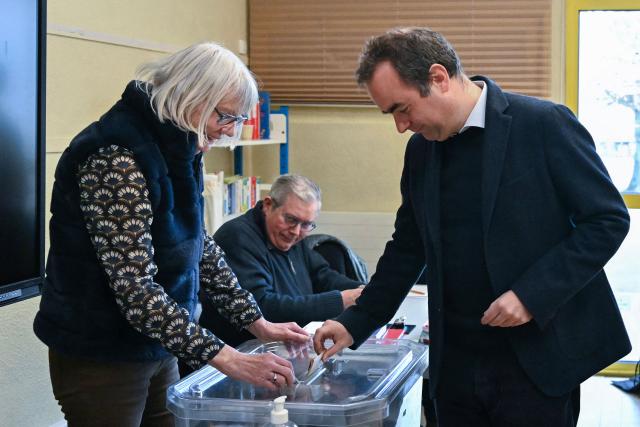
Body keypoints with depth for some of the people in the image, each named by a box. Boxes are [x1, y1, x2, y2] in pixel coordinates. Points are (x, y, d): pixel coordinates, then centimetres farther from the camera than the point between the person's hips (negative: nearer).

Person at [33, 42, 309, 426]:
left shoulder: (176, 149, 4)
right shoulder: (117, 156, -25)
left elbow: (200, 246, 12)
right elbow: (134, 290, -30)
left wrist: (257, 323, 5)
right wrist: (228, 360, -31)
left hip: (155, 346, 9)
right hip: (100, 359, -9)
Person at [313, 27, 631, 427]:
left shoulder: (545, 125, -11)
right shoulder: (422, 149, 7)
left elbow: (609, 219, -10)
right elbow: (408, 249, 17)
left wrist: (532, 294, -17)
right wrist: (356, 323, 10)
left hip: (537, 357, -5)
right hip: (457, 361, 5)